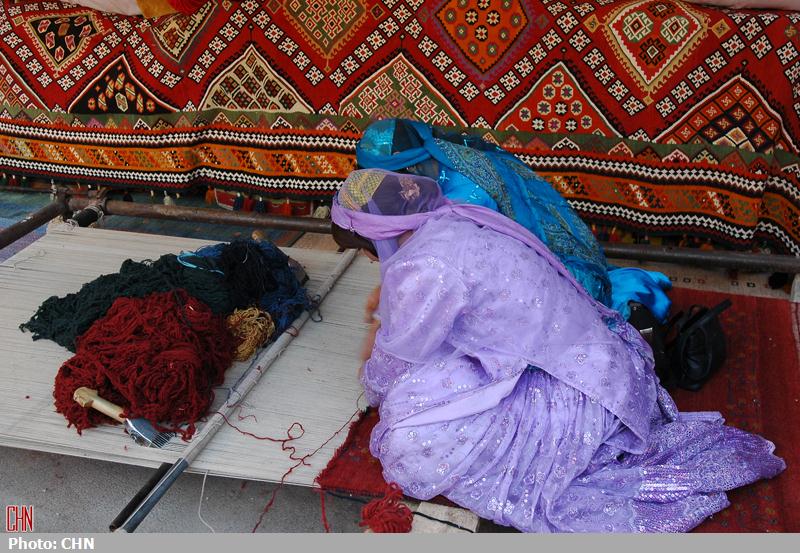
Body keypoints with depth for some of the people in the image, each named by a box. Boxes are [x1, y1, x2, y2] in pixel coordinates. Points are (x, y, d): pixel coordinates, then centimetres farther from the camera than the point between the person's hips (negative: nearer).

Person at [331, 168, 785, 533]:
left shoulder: (422, 267, -20)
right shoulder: (454, 220, 7)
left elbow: (396, 361, -5)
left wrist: (373, 387, 16)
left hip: (574, 394, -10)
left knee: (412, 449, -15)